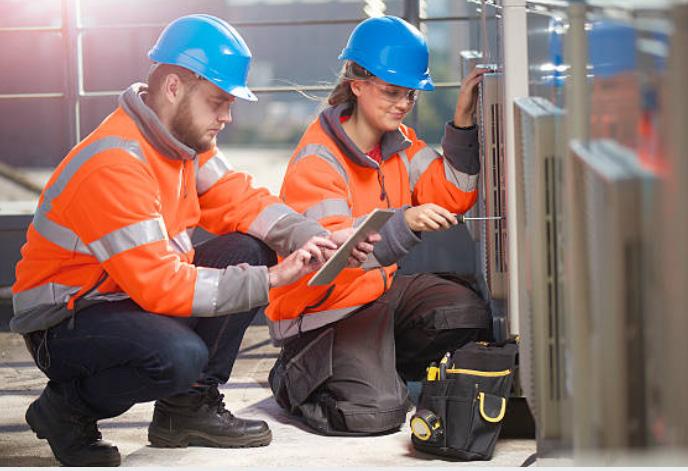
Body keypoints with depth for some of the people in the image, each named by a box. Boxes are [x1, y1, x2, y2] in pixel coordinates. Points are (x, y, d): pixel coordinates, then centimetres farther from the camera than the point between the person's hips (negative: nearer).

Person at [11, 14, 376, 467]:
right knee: (180, 355, -35)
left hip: (135, 298, 9)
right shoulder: (115, 165, -28)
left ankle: (190, 407, 4)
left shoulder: (185, 137, 1)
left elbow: (239, 201, 2)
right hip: (64, 322, -9)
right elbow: (161, 285, -30)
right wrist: (269, 281, -29)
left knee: (249, 251, -5)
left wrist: (316, 239, -16)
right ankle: (67, 409, -6)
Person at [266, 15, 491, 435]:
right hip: (323, 312, -8)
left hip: (381, 288, 8)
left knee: (470, 313, -17)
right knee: (376, 413, -25)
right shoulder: (317, 161, -19)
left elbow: (453, 196, 1)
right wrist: (405, 223, -47)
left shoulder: (400, 142, 6)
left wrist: (463, 122, -9)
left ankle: (378, 371, 5)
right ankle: (294, 378, 7)